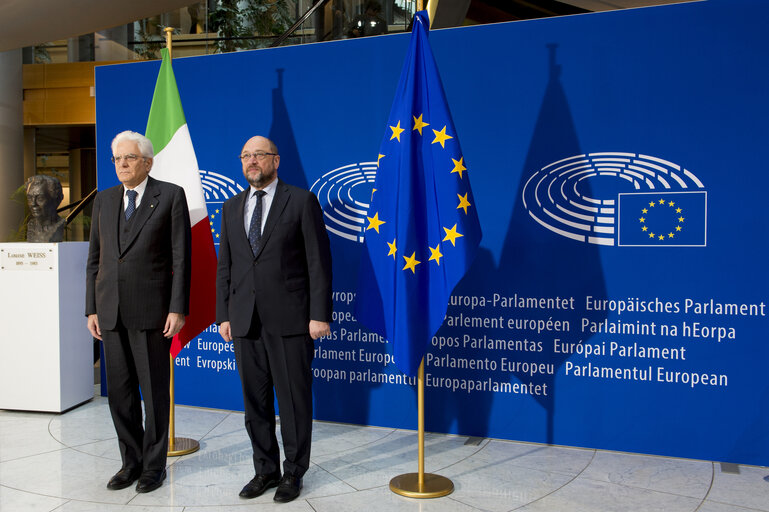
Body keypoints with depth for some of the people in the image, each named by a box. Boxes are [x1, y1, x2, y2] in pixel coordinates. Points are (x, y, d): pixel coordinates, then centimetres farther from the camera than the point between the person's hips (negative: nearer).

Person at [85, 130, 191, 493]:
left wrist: (178, 309, -11)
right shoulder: (104, 200, 12)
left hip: (152, 311, -5)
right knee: (119, 391, 11)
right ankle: (131, 462, 27)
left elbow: (181, 257, -6)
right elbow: (94, 259, 14)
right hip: (111, 312, 5)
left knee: (155, 391, 5)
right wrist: (91, 309, 8)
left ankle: (154, 465, 20)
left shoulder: (171, 196, -2)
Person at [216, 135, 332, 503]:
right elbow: (224, 266, 15)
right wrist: (223, 315, 8)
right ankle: (266, 469, 28)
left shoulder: (302, 201, -1)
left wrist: (320, 315, -11)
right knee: (255, 401, 12)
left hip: (290, 319, -5)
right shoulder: (232, 207, 14)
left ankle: (293, 472, 21)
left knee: (294, 399, 4)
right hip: (245, 321, 5)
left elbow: (318, 261, -6)